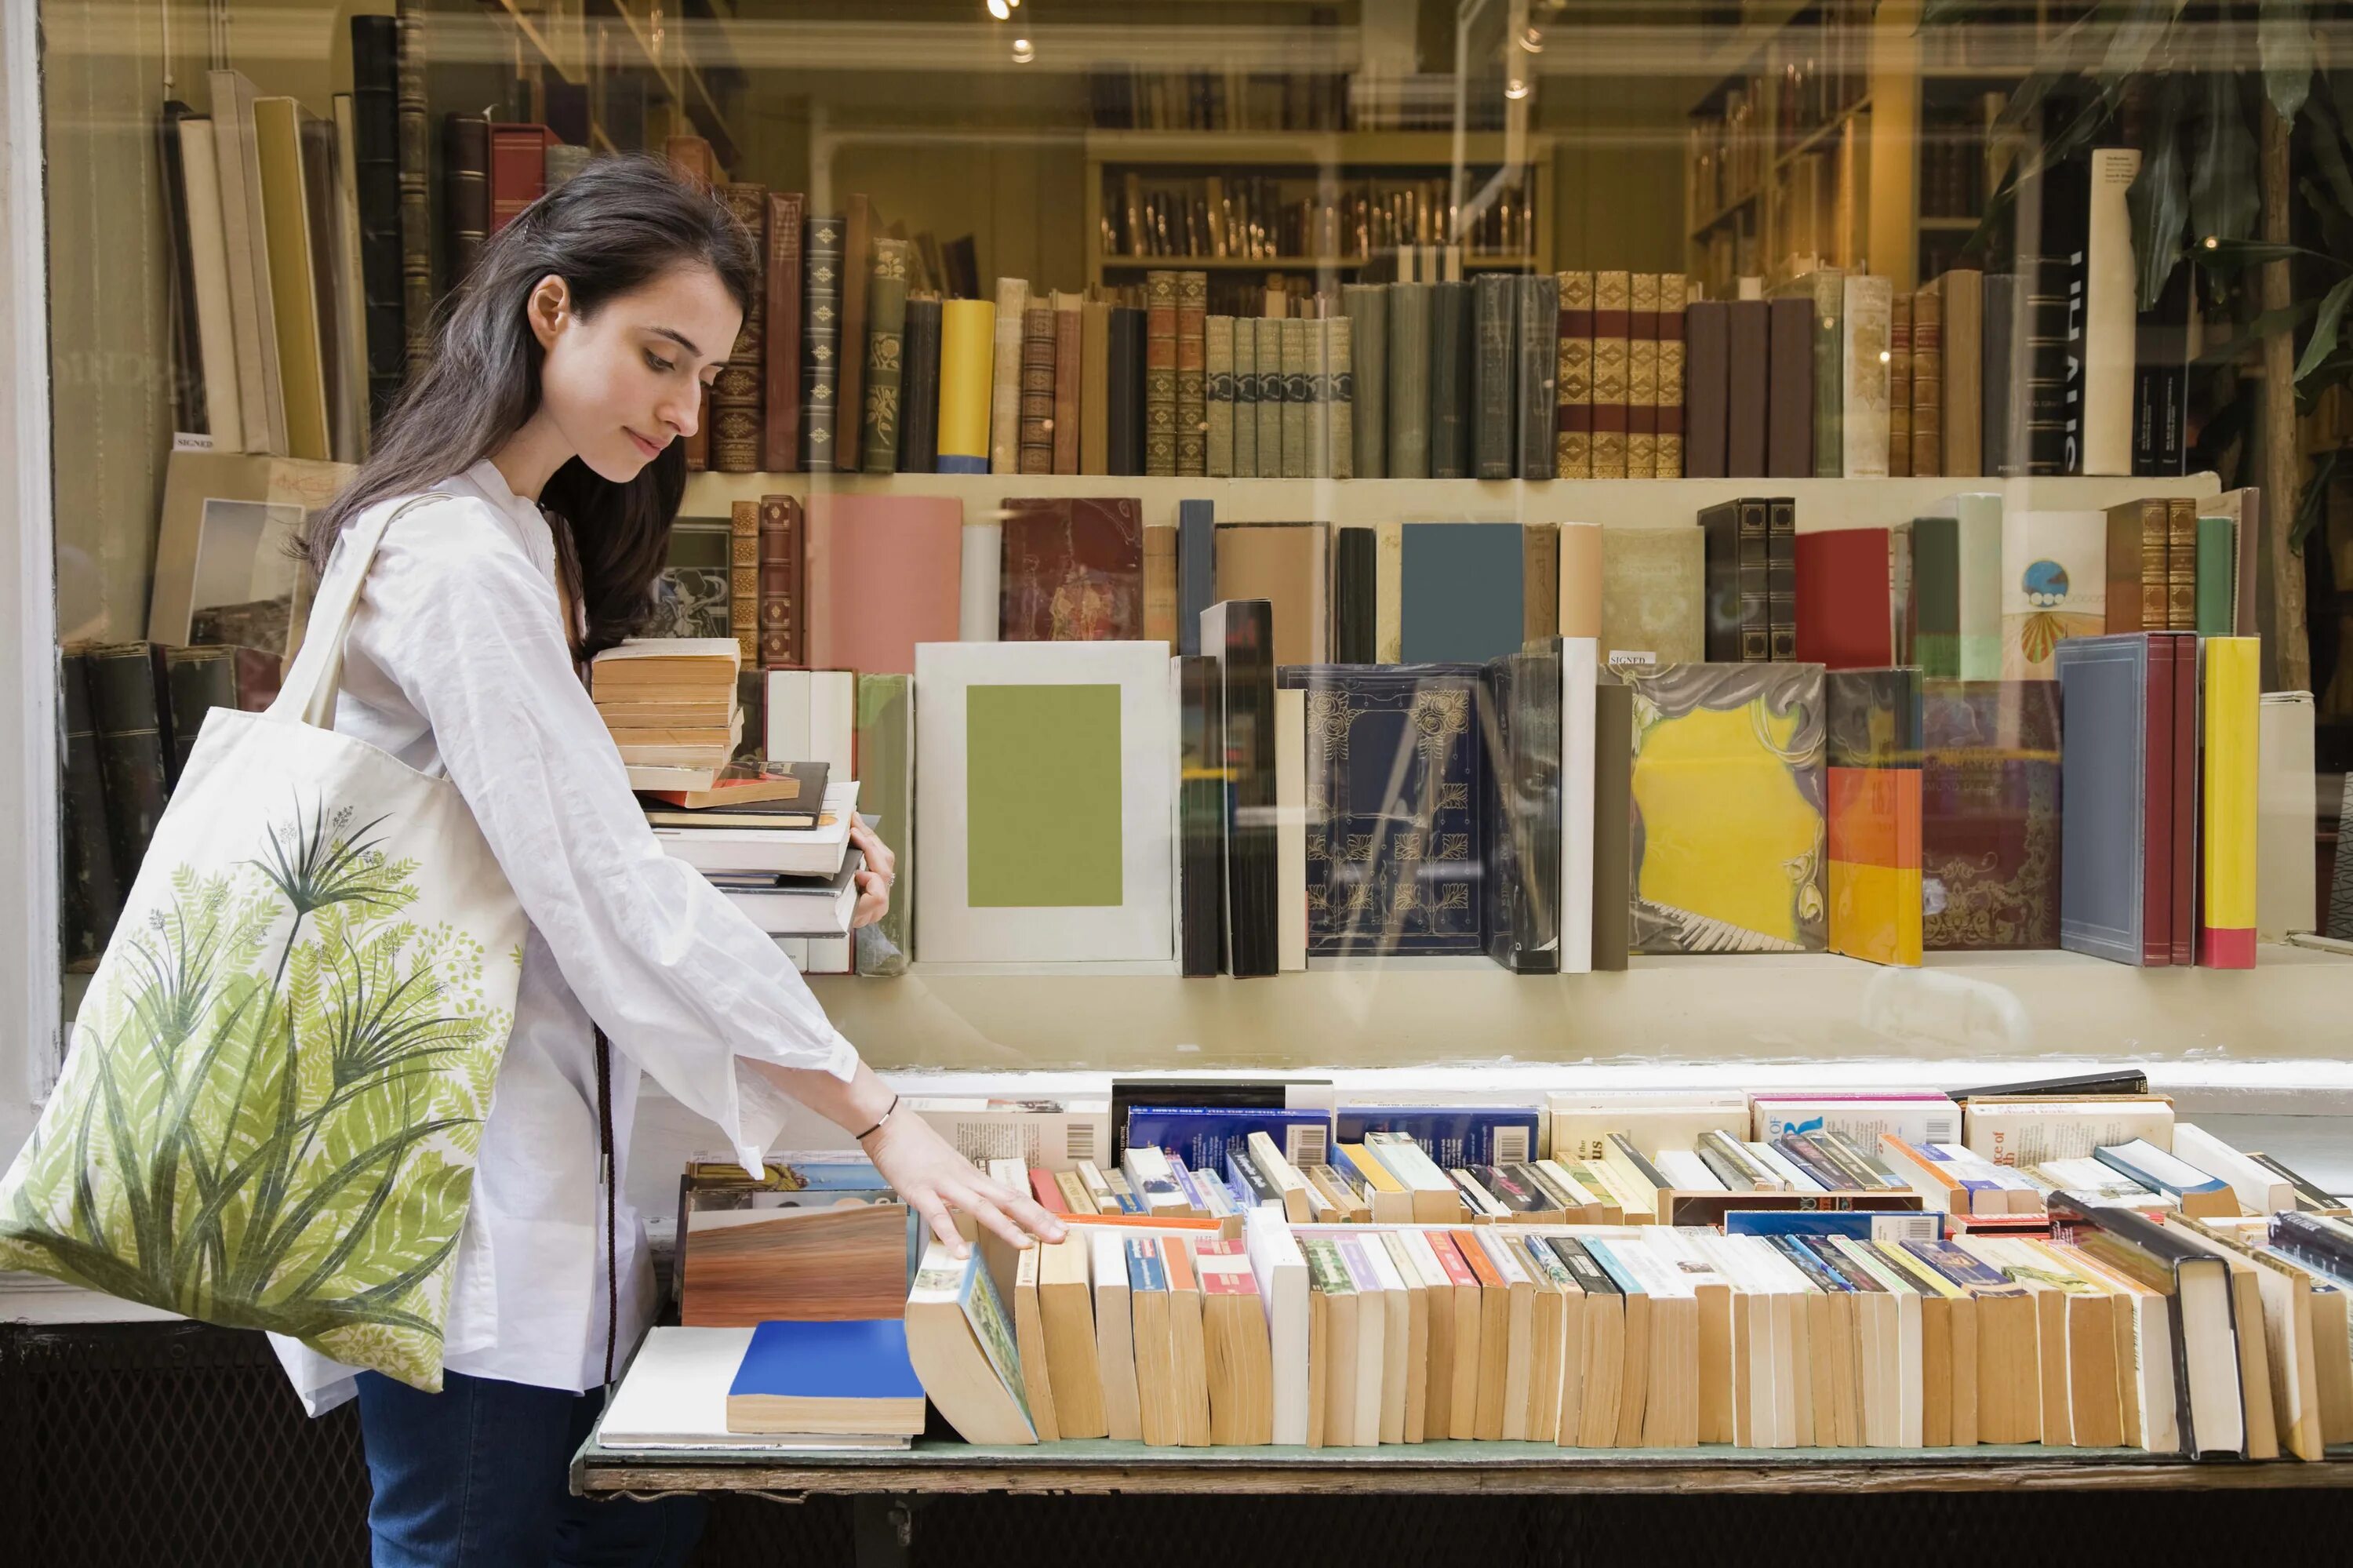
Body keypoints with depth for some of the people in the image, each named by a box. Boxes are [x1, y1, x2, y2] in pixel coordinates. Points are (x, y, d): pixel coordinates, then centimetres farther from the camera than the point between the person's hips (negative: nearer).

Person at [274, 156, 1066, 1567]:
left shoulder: (524, 538, 13)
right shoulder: (462, 567, -20)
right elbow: (614, 896, -24)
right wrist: (878, 1118, -23)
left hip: (533, 1152, 10)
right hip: (461, 1180, -10)